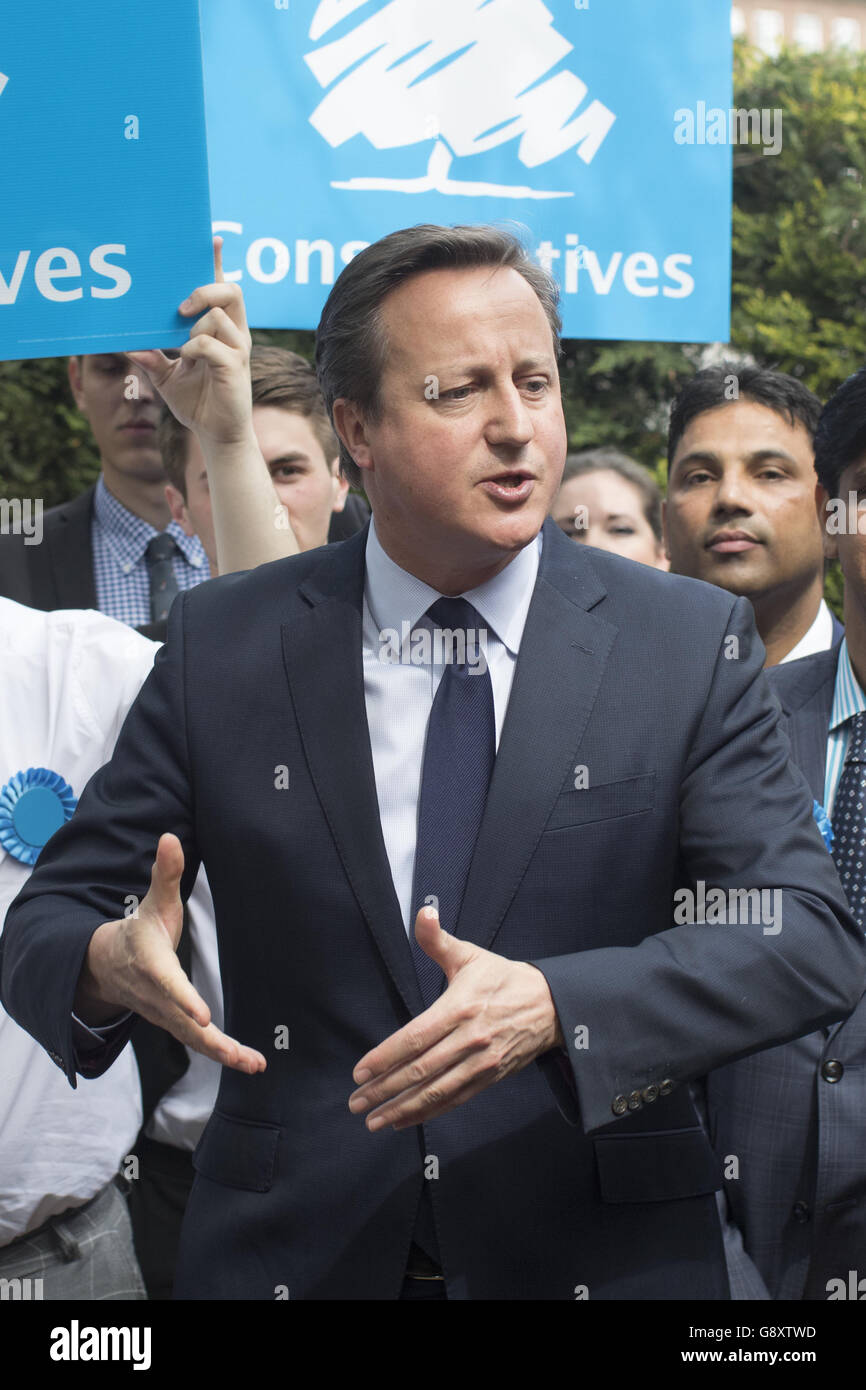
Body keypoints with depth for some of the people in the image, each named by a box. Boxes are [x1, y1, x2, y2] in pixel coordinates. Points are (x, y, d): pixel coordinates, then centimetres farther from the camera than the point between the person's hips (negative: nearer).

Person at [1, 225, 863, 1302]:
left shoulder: (691, 644, -4)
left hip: (600, 1254, 0)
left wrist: (553, 1008, -29)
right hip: (288, 1255, 1)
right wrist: (107, 963, -24)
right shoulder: (224, 644, -1)